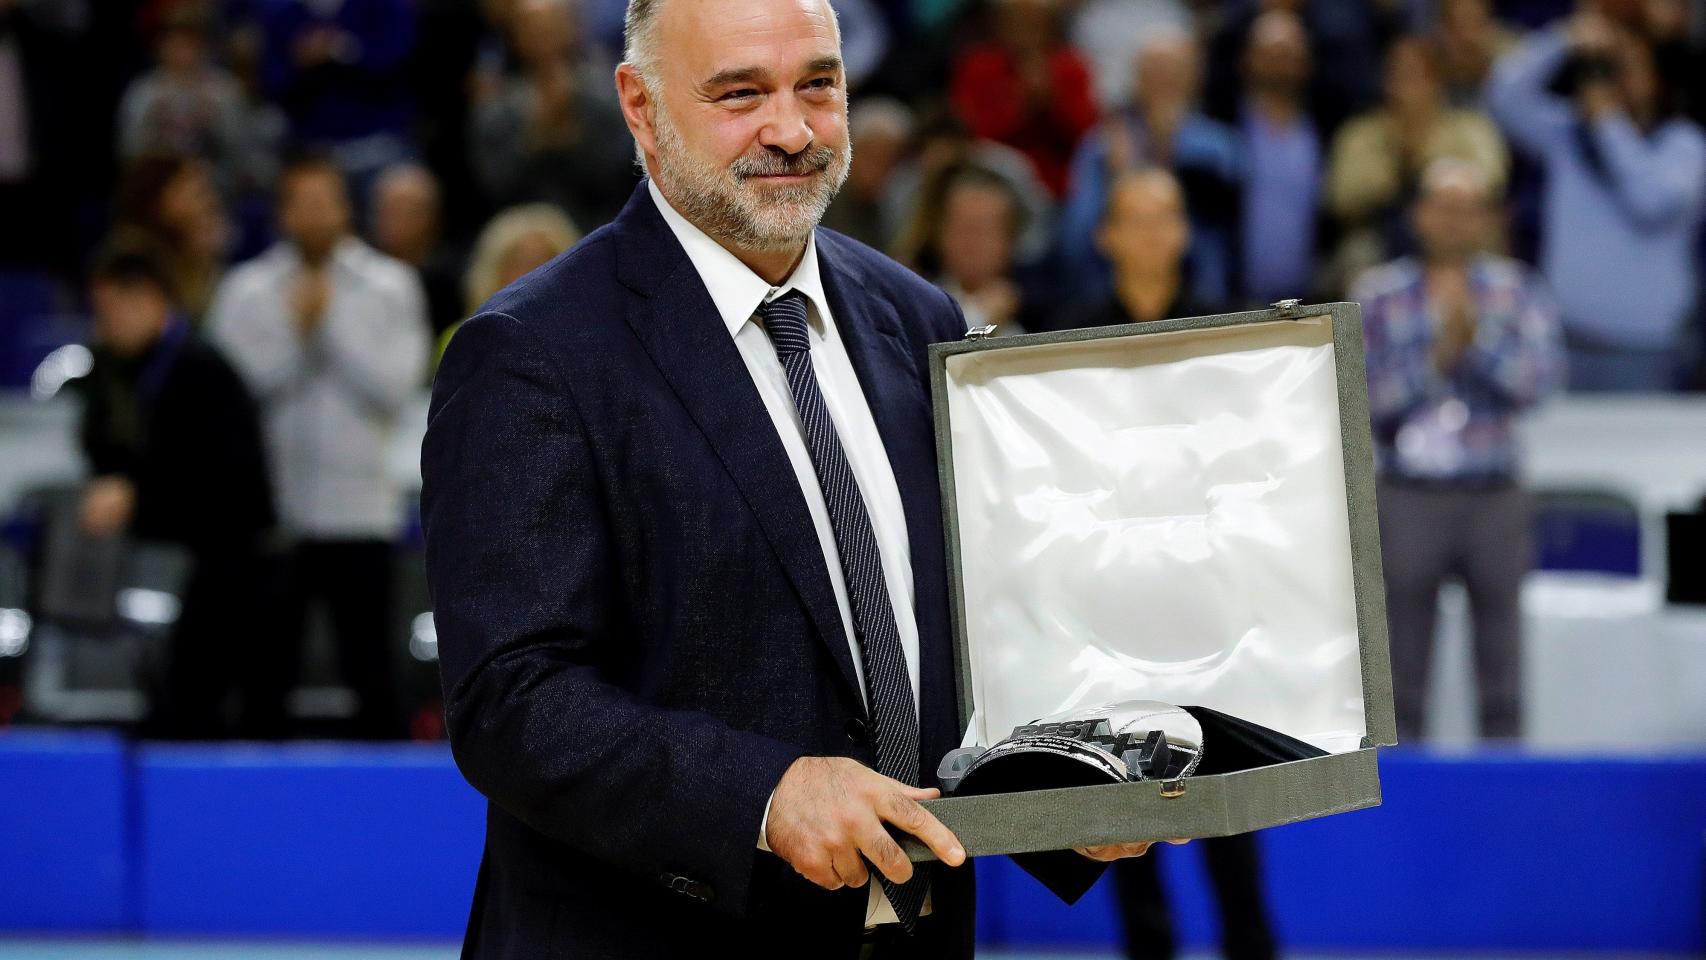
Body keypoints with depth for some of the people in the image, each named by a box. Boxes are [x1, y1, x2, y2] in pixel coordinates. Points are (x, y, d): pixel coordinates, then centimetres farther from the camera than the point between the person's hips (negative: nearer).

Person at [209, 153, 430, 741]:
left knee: (371, 676, 0)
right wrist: (296, 329, -11)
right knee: (267, 670, 4)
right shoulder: (246, 290, 4)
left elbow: (395, 388, -7)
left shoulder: (392, 287, 4)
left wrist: (330, 324, -8)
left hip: (360, 510, -1)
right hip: (271, 509, 1)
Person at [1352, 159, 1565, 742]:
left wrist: (1475, 338, -16)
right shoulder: (1377, 295, 5)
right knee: (1402, 683, 2)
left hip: (1495, 497, 1)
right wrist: (1435, 359, -12)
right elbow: (1363, 398, -3)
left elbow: (1542, 378, -6)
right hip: (1409, 494, -1)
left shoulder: (1517, 290, 7)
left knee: (1502, 682, 3)